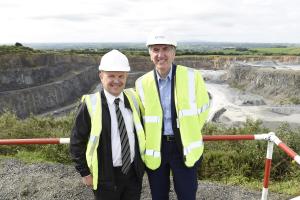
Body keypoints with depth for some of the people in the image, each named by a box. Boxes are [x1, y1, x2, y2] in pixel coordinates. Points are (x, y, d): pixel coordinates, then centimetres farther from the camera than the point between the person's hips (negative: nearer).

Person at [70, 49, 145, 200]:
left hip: (134, 173, 4)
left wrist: (141, 162, 10)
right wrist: (85, 173, -6)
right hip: (106, 177, -3)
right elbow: (77, 142, -8)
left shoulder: (133, 99, -2)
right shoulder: (90, 104, -15)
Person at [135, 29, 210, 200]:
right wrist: (149, 138, 7)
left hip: (185, 146, -1)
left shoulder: (192, 77, -8)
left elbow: (203, 109, 3)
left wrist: (189, 133, 5)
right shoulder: (142, 83, -4)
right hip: (155, 148, 2)